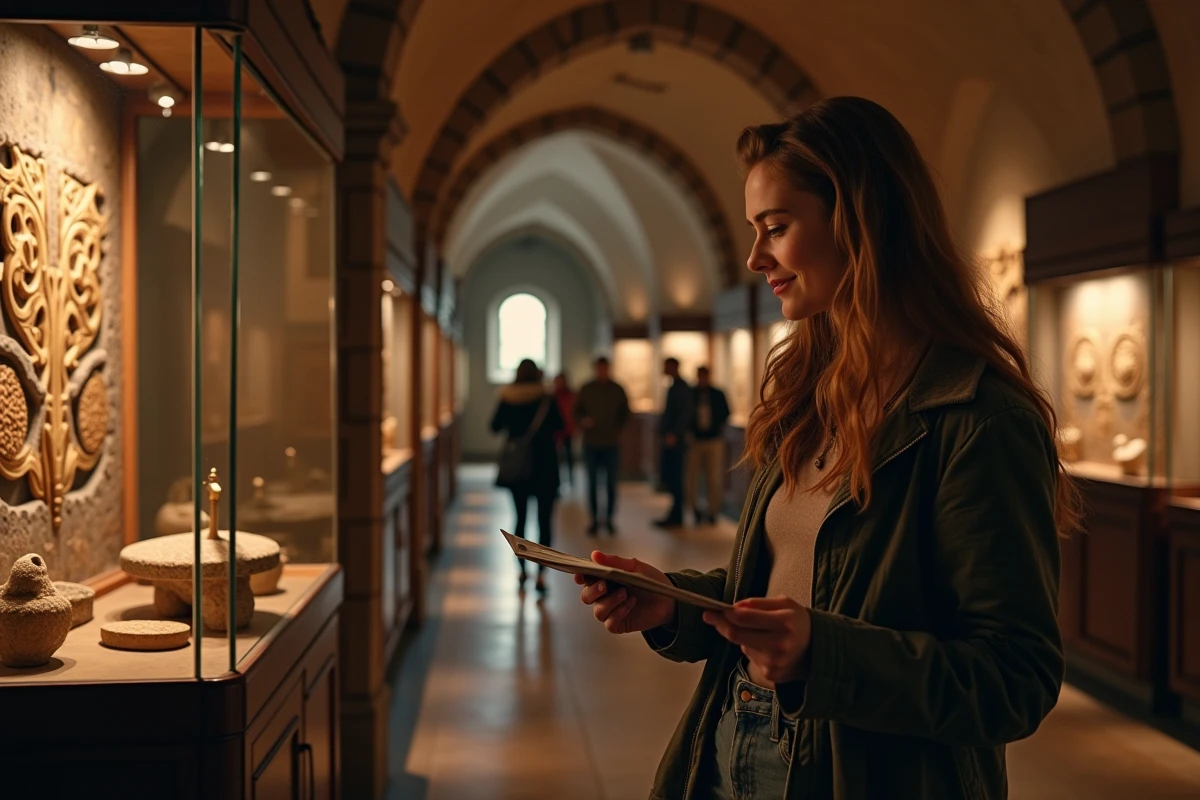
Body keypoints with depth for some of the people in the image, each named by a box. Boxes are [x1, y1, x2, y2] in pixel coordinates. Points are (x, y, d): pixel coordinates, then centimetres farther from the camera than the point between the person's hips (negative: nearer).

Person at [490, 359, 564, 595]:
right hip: (544, 464, -2)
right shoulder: (547, 399, -8)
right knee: (545, 520, -1)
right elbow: (559, 427, 0)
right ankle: (541, 574, -11)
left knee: (520, 517, 16)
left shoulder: (507, 399, -3)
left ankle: (521, 570, 20)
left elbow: (495, 427, 4)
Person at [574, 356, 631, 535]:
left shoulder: (617, 390, 4)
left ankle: (609, 519, 13)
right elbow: (577, 411, 6)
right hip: (591, 443, 0)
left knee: (611, 483, 4)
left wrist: (618, 429, 1)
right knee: (592, 482, 3)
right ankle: (594, 519, 9)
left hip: (611, 444, 0)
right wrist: (583, 421, -13)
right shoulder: (586, 389, 2)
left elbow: (625, 413, 12)